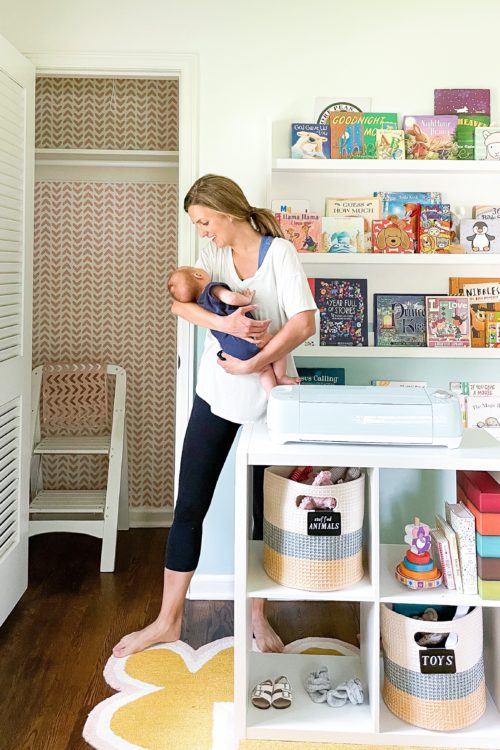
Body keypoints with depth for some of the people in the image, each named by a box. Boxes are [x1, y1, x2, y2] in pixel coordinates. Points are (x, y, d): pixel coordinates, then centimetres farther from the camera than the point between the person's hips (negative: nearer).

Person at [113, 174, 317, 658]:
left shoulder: (279, 252, -7)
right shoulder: (214, 255, 7)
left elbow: (304, 322, -17)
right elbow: (180, 303, -8)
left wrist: (253, 366, -22)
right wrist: (225, 323, -25)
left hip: (268, 400, -3)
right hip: (216, 395, 4)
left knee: (266, 510, 8)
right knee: (190, 505, 5)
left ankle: (257, 616, 26)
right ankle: (168, 620, 17)